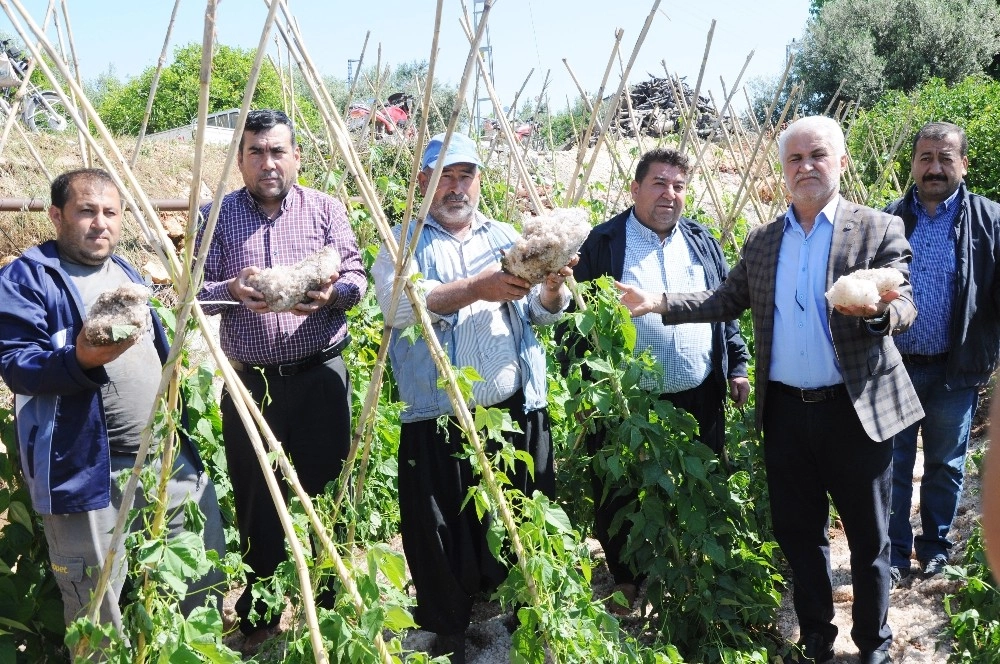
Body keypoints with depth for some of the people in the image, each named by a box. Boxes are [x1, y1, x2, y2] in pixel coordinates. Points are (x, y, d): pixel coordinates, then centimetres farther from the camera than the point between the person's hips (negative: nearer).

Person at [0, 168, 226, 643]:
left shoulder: (127, 274, 16)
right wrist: (82, 359, -35)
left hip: (169, 456, 7)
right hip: (87, 470, -7)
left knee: (205, 584, 16)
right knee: (98, 619, 3)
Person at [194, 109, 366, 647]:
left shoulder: (325, 209, 5)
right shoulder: (216, 217, 5)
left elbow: (356, 276, 1)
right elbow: (197, 293, 1)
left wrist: (332, 292, -21)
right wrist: (232, 290, -21)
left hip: (320, 375, 0)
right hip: (249, 381, 0)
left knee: (324, 492, 5)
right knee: (256, 500, 7)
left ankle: (329, 608, 22)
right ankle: (256, 618, 25)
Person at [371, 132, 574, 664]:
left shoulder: (507, 237, 16)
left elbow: (541, 313, 10)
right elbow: (398, 305, -14)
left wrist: (552, 289, -13)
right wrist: (475, 288, -24)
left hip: (516, 412, 3)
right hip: (438, 420, -3)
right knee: (442, 538, 2)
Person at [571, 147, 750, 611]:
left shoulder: (702, 241, 11)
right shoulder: (604, 243, -4)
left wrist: (737, 365, 7)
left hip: (699, 399, 4)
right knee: (620, 501, 7)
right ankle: (626, 583, 28)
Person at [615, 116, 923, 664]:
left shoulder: (879, 229, -4)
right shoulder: (762, 241, 9)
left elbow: (904, 309, -10)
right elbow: (726, 301, 12)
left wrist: (878, 309, -33)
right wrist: (659, 303, -1)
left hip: (856, 411, -3)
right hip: (785, 412, 4)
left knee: (868, 537, 10)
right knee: (798, 533, 15)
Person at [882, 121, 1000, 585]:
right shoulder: (888, 220, 2)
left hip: (955, 371, -1)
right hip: (893, 367, 1)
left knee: (946, 466, 14)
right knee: (892, 465, 8)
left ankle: (935, 547, 32)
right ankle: (894, 553, 21)